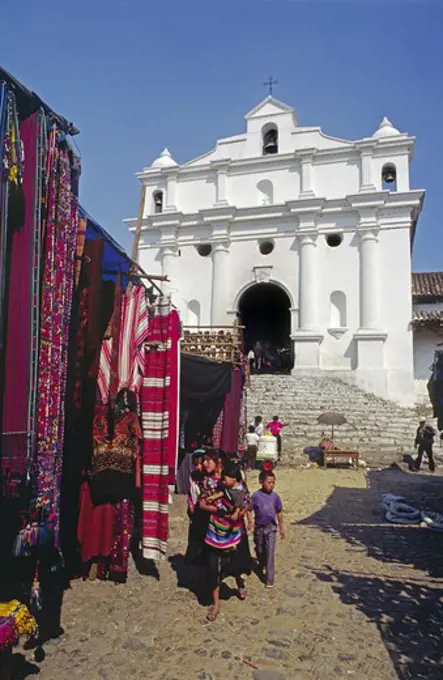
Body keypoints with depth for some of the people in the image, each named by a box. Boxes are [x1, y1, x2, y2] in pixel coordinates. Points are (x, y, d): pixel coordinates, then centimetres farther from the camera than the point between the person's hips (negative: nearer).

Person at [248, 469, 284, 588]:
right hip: (259, 527, 0)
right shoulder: (256, 496, -13)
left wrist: (281, 527, 10)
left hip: (271, 527, 0)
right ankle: (262, 568, 45)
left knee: (270, 553, -6)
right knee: (260, 551, 18)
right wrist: (250, 522, -21)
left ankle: (270, 579, 0)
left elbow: (279, 512, 5)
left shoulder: (275, 496, -7)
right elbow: (250, 510, -6)